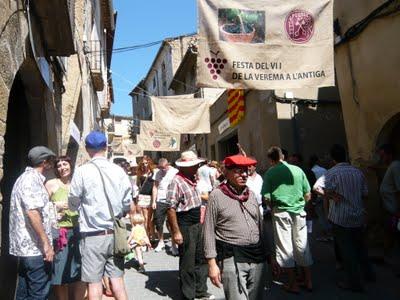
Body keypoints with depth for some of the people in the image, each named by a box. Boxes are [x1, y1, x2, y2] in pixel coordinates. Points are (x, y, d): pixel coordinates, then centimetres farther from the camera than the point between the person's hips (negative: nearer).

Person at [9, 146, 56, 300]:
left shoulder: (25, 178, 17)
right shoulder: (32, 179, -15)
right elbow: (32, 212, -25)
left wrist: (53, 209, 37)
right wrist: (47, 243, -23)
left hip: (26, 246, 10)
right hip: (35, 247, -10)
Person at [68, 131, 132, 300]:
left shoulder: (82, 172, -10)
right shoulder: (118, 171, -3)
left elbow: (73, 204, -1)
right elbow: (127, 203, 0)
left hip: (93, 235, -3)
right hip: (114, 233, 3)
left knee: (94, 283, 7)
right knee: (117, 278, 13)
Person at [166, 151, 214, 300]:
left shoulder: (192, 179, 8)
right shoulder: (176, 181, -19)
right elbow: (171, 208, -22)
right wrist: (176, 232, -22)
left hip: (197, 225, 9)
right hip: (185, 227, -9)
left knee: (201, 259, 19)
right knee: (188, 264, 6)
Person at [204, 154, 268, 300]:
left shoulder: (251, 194, 11)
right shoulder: (217, 195, -6)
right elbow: (209, 232, -6)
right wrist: (212, 263, -9)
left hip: (258, 258, 6)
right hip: (231, 259, -5)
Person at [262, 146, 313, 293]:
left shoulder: (270, 173, -4)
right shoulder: (297, 170, 3)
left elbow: (266, 197, -8)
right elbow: (308, 195, 4)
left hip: (281, 213, -3)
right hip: (299, 212, 3)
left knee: (285, 248, 7)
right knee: (302, 246, 13)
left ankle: (293, 284, 14)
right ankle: (308, 281, 22)